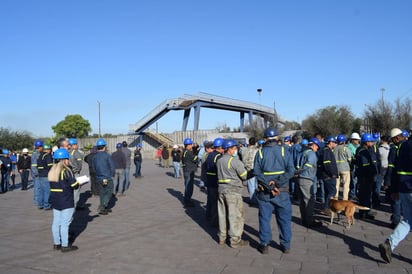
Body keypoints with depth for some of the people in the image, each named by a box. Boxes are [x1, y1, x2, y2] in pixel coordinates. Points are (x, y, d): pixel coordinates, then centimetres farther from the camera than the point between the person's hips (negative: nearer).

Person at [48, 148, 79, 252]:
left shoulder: (52, 171, 9)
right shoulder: (66, 171, -15)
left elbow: (54, 185, 12)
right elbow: (74, 185, -15)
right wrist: (78, 183, 4)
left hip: (54, 200, 8)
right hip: (66, 202, -8)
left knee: (56, 222, 13)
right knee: (65, 223, -2)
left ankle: (56, 243, 23)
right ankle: (65, 245, 4)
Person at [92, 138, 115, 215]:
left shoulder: (94, 157, 3)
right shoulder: (107, 156, -12)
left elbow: (93, 168, 11)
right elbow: (112, 167, -10)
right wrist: (112, 175, 5)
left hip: (99, 179, 5)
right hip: (108, 178, -5)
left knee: (102, 193, 15)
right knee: (108, 193, 4)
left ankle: (105, 208, 23)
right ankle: (101, 207, -9)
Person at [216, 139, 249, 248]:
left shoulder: (219, 160, 10)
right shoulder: (234, 160, -13)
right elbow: (244, 176, -10)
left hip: (221, 190, 8)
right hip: (233, 191, -7)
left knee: (223, 214, 15)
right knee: (236, 216, 1)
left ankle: (222, 237, 25)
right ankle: (235, 240, 7)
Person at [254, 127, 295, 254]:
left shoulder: (260, 152, -3)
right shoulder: (284, 150, -4)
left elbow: (257, 172, -11)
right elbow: (291, 171, -13)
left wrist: (269, 186, -15)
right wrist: (277, 182, -16)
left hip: (264, 192, 0)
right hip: (282, 191, 0)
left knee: (264, 218, 11)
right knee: (284, 218, 13)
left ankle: (264, 245, 16)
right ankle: (286, 245, 20)